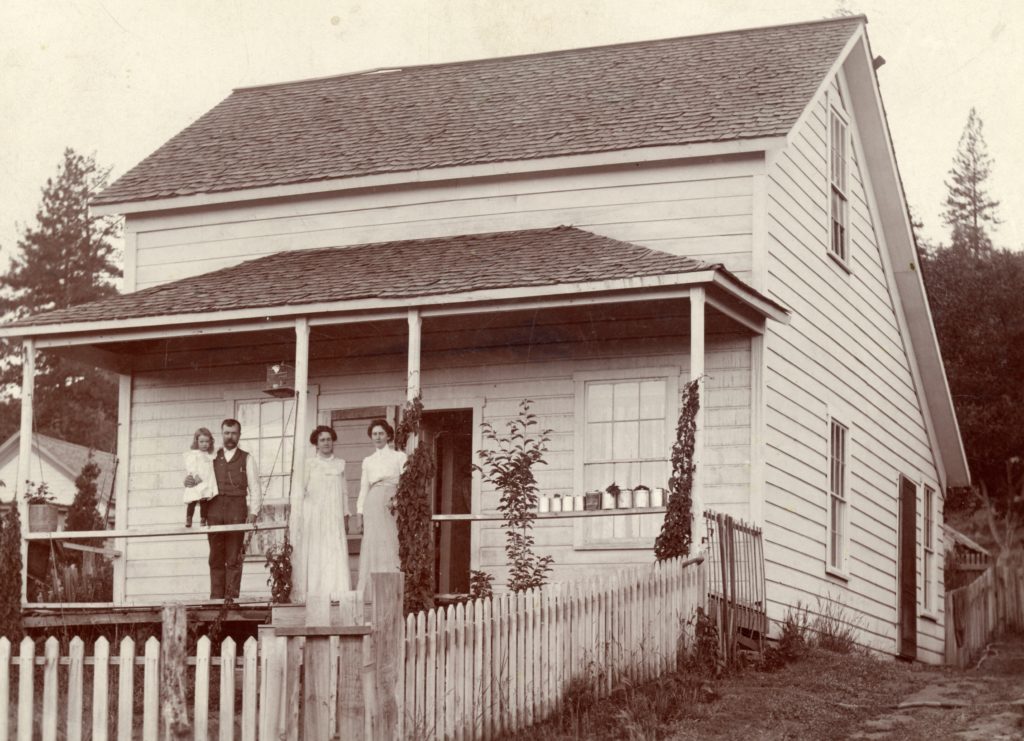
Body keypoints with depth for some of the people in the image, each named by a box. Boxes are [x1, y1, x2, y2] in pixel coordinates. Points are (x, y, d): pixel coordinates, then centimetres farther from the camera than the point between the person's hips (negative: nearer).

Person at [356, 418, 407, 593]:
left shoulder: (399, 456, 10)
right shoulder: (368, 461, 19)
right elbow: (363, 488, 17)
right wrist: (360, 512, 7)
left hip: (392, 504, -3)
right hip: (372, 505, 3)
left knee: (391, 544, -10)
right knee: (372, 545, -4)